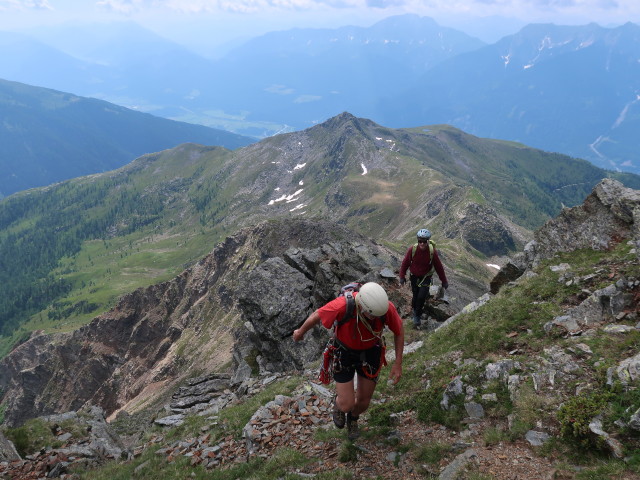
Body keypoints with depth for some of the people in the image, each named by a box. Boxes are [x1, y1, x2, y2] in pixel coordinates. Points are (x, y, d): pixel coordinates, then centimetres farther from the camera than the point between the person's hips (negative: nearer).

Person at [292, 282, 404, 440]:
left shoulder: (387, 308, -31)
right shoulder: (343, 305, -39)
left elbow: (399, 330, -9)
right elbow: (316, 316, -18)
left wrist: (398, 363, -8)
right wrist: (300, 332, 1)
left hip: (370, 353, 2)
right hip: (344, 352, -2)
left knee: (363, 402, 13)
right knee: (347, 405, -4)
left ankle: (353, 418, 51)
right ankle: (339, 403, 35)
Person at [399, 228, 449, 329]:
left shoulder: (432, 251, -23)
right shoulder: (412, 249, -22)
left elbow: (439, 267, -10)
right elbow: (405, 263, -6)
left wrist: (444, 281, -2)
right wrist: (402, 276, 1)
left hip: (426, 276, -1)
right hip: (414, 275, 1)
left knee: (421, 296, -12)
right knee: (415, 295, 6)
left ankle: (417, 316, 10)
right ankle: (414, 309, 38)